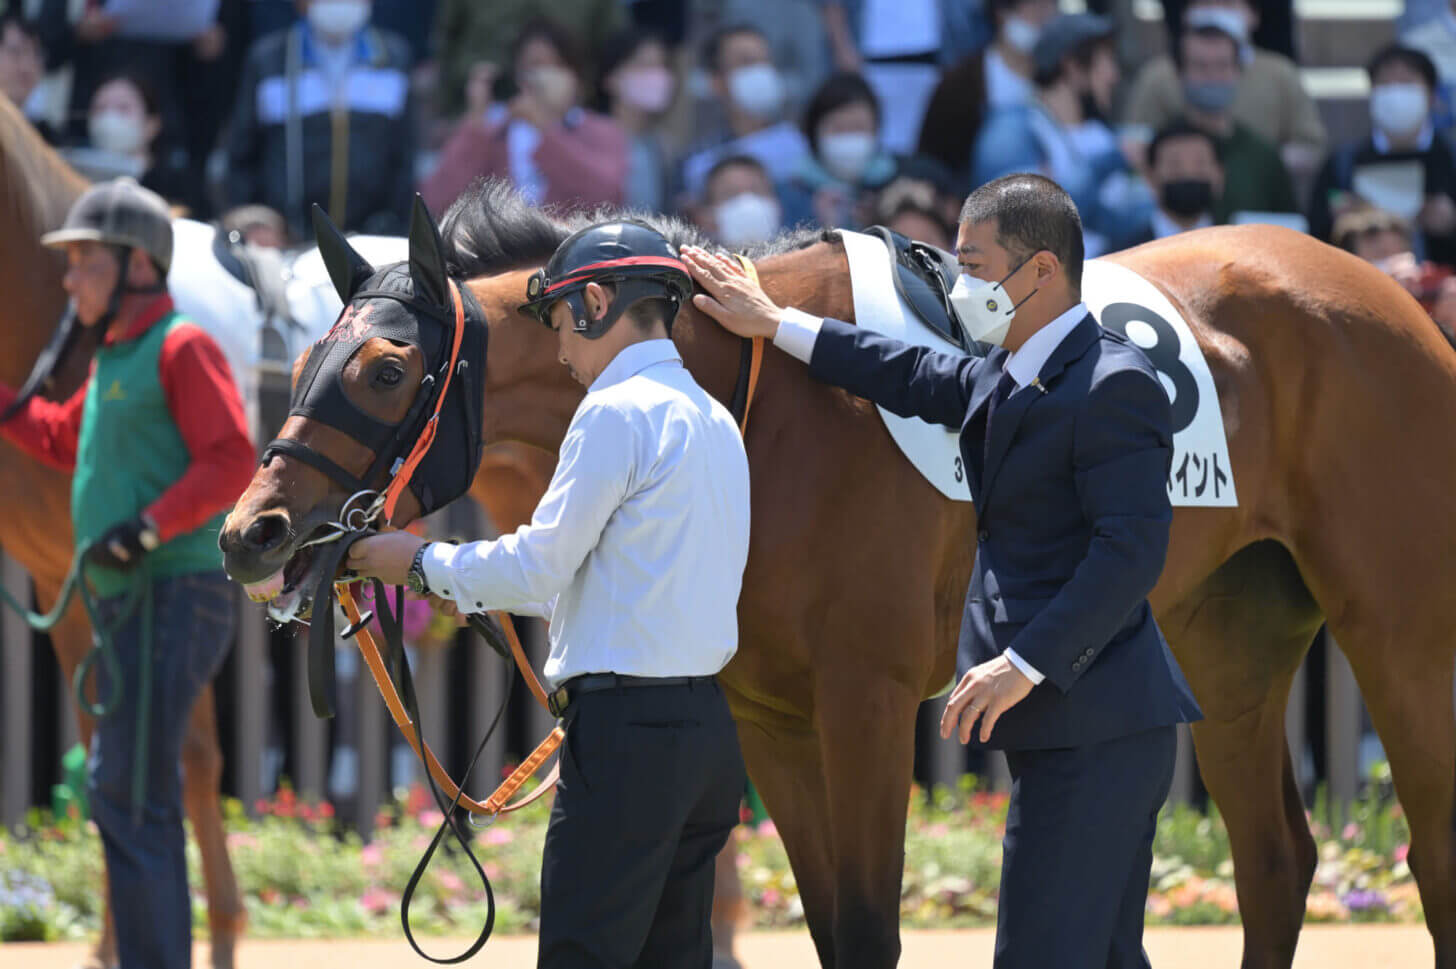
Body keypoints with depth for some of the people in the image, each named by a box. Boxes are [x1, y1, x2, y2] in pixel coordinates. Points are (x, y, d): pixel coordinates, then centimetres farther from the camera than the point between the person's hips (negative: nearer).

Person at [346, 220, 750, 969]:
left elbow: (538, 565, -10)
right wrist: (469, 590, 30)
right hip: (706, 731, 9)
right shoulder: (713, 422, 18)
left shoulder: (617, 413, -10)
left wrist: (423, 564, 5)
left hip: (627, 732, -9)